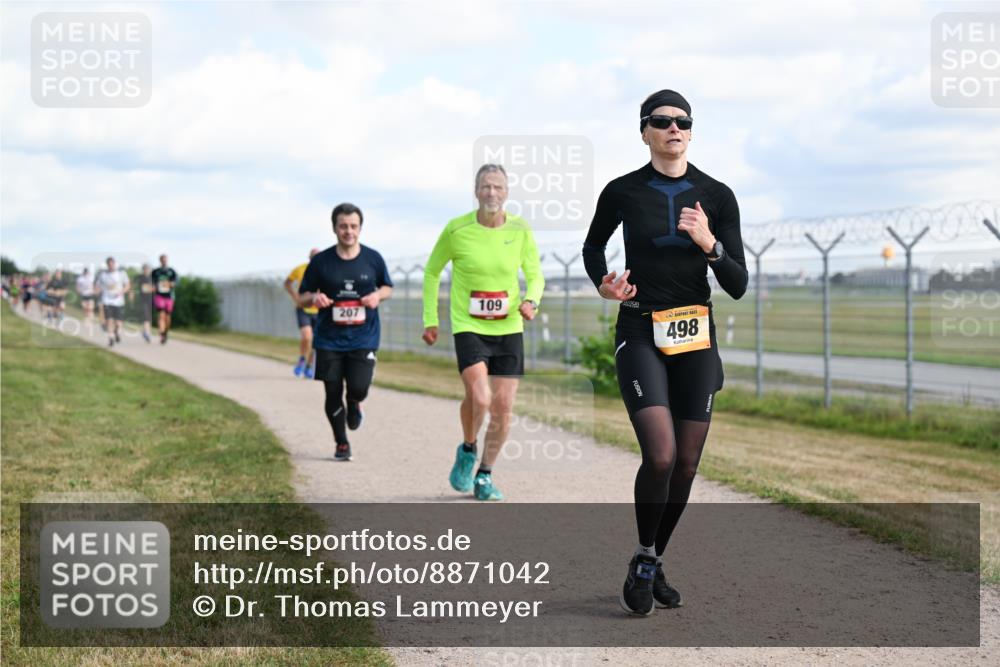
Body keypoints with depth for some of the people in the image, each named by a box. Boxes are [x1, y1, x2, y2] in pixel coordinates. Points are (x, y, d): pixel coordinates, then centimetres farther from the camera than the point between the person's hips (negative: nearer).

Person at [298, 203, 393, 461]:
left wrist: (377, 296, -7)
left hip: (364, 338, 0)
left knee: (358, 388, -14)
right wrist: (315, 298, -18)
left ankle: (354, 404, 26)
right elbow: (301, 299, 5)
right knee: (333, 394, 1)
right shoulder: (320, 262, -2)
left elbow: (387, 287, 16)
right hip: (329, 340, 0)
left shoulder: (373, 259, 0)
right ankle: (341, 444, 23)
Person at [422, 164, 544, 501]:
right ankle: (467, 451, 10)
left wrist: (531, 301, -13)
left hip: (508, 328, 3)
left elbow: (535, 275, 9)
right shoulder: (456, 229, -8)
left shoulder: (520, 229, -3)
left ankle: (485, 476, 20)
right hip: (468, 327, -3)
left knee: (503, 408, 1)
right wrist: (430, 319, 4)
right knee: (479, 398, -21)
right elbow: (432, 271, 7)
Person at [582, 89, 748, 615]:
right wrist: (604, 284, -2)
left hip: (696, 336, 3)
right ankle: (643, 561, 5)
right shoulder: (622, 192, -2)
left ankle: (654, 565, 24)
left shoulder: (716, 196, 0)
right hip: (641, 334, -2)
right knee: (661, 455, -18)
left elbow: (737, 286, -2)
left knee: (686, 463, 4)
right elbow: (593, 246, 18)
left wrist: (709, 245, -19)